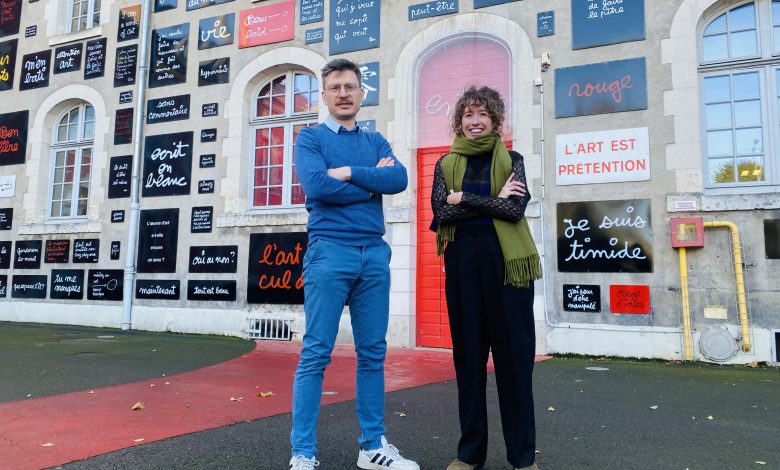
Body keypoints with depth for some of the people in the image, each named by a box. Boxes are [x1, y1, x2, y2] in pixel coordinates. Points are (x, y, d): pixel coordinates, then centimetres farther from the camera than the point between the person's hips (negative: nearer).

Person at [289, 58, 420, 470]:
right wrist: (372, 181, -3)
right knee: (316, 354, -3)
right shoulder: (310, 137, 6)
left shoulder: (376, 141, 18)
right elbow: (316, 185, -13)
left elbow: (399, 179, -1)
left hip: (374, 253, 5)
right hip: (329, 251, -4)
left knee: (373, 352, 8)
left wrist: (348, 173, -9)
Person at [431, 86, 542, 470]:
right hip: (462, 263, 2)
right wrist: (494, 199, -8)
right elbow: (441, 210, -5)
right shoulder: (446, 165, 12)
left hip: (505, 261, -1)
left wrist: (463, 198, -9)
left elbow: (516, 209, -8)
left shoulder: (511, 160, 8)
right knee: (468, 355, 7)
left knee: (514, 355, 1)